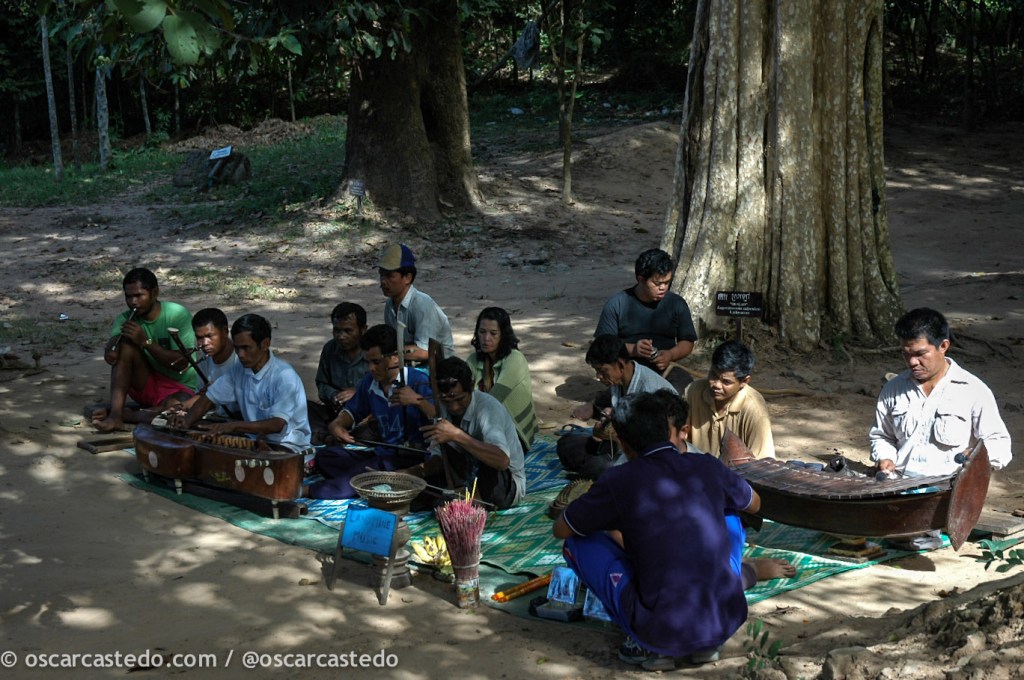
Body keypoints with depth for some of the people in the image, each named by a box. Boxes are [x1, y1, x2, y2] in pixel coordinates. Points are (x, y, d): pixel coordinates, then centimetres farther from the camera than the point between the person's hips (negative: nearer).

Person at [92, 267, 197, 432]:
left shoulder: (177, 315, -14)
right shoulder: (126, 319, -2)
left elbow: (181, 364, -20)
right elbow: (112, 351, -18)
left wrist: (146, 341, -27)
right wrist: (110, 349, -42)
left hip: (180, 389, -4)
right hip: (147, 386, 4)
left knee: (175, 407, -39)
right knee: (126, 344, -21)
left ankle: (116, 414, -20)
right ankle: (115, 413, -29)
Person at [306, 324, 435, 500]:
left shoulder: (418, 381, -11)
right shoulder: (369, 382, 9)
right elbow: (354, 411, 27)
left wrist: (418, 400, -31)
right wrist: (337, 424, 6)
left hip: (414, 459, -8)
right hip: (383, 454, 8)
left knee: (366, 469, -33)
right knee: (325, 456, -5)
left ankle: (310, 491, -14)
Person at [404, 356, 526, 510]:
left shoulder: (488, 407, -24)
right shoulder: (444, 410, -3)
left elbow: (502, 460, -40)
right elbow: (440, 458, 4)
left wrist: (457, 435, -44)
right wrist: (417, 471, -17)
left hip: (508, 486, -8)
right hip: (471, 479, 8)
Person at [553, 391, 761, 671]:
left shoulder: (619, 482, -6)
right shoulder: (709, 467, 5)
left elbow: (561, 529, 10)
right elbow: (753, 505, 27)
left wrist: (613, 529, 30)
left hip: (663, 635, -4)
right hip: (729, 623, 4)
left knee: (579, 543, 12)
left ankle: (648, 646, 6)